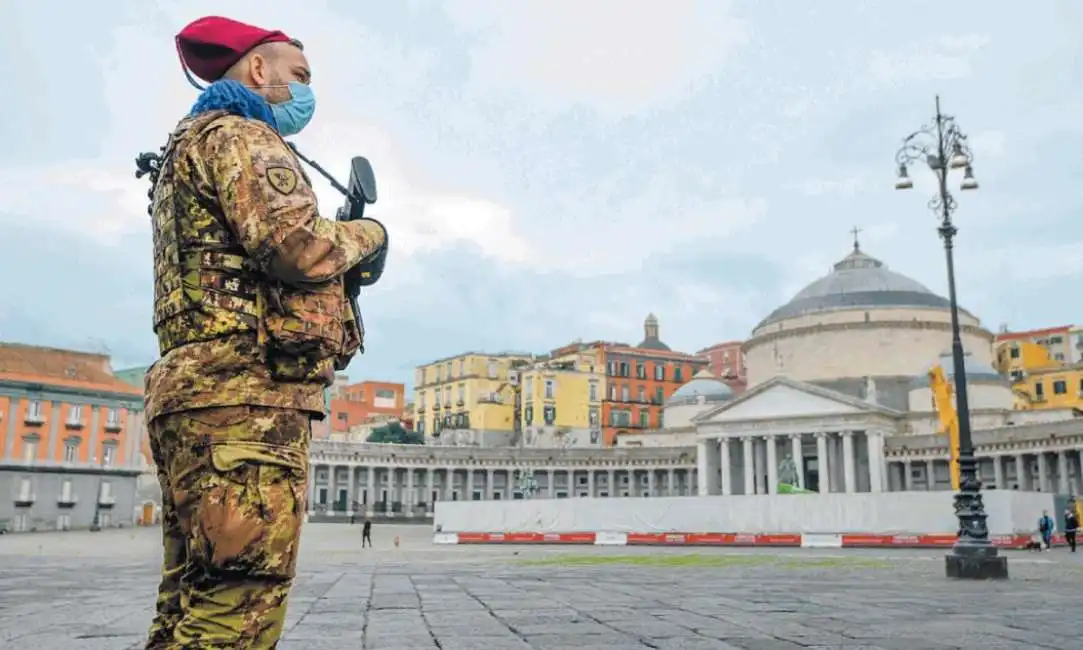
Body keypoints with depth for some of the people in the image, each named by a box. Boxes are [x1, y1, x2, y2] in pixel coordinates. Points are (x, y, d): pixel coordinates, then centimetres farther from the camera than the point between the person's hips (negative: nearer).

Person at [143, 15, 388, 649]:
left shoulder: (189, 144, 30)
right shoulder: (241, 136, -2)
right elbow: (297, 245, -18)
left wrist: (338, 246, 20)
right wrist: (368, 233, 2)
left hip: (193, 391, 11)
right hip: (247, 395, -11)